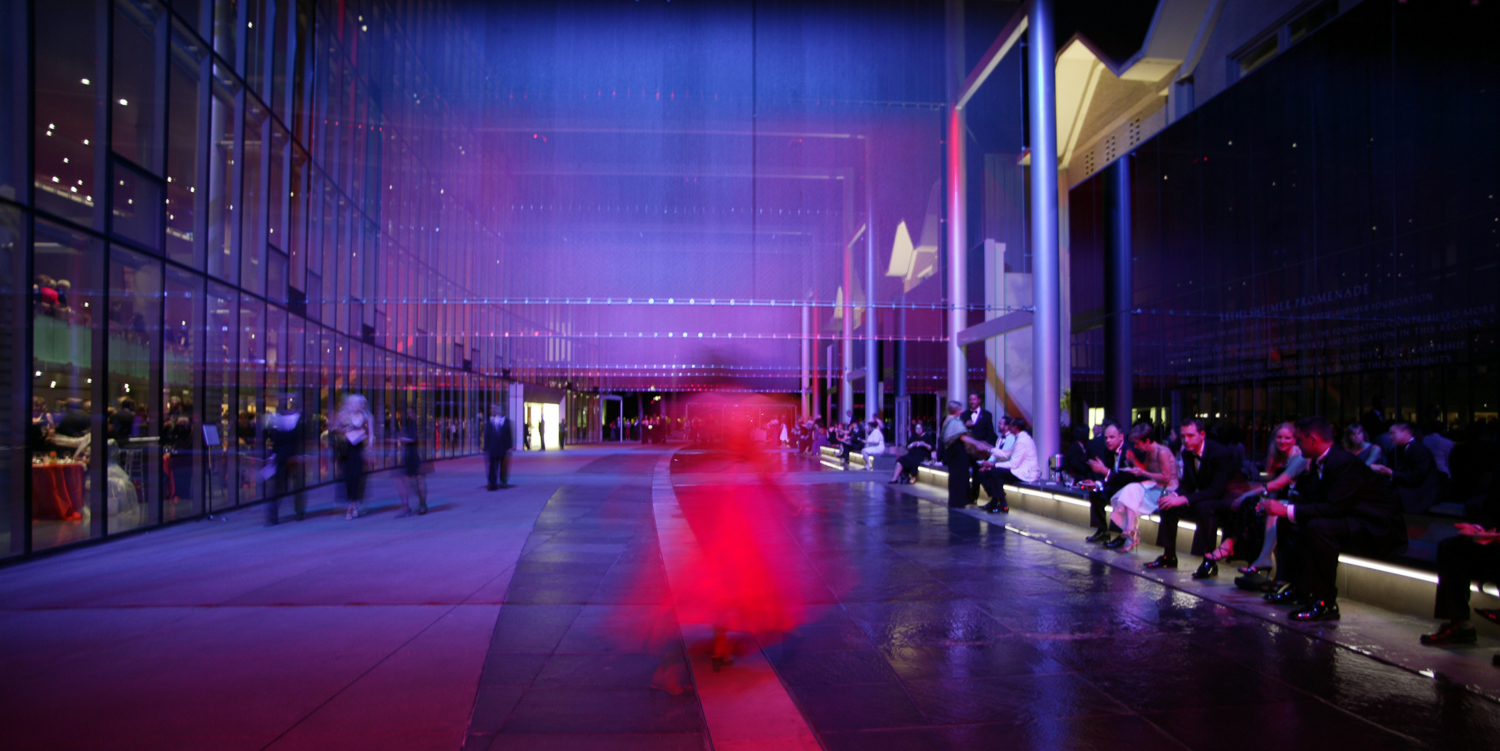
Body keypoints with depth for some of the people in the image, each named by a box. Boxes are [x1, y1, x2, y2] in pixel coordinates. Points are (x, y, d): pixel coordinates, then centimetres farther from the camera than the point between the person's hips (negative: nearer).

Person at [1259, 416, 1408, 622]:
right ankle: (1296, 586, 7)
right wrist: (1282, 507, -9)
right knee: (1286, 522, 6)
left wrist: (1288, 510, -28)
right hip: (1350, 520, 10)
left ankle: (1325, 603, -25)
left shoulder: (1344, 462, -24)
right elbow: (1310, 500, 8)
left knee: (1317, 526, -35)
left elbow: (1334, 508, -30)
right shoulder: (1319, 462, 5)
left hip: (1378, 529, -10)